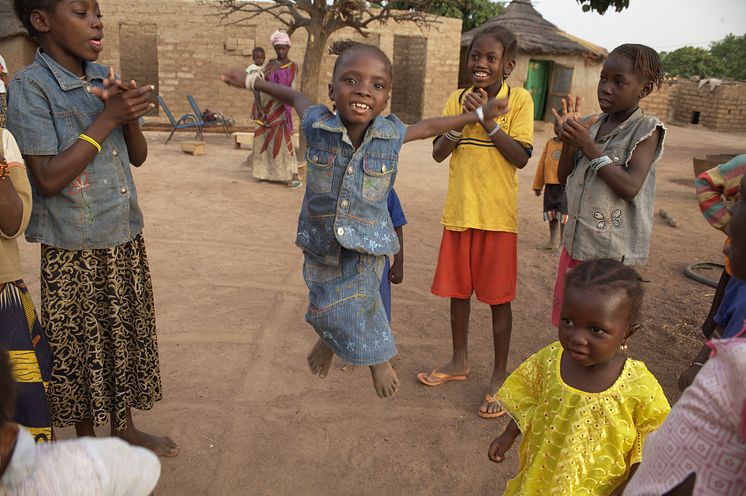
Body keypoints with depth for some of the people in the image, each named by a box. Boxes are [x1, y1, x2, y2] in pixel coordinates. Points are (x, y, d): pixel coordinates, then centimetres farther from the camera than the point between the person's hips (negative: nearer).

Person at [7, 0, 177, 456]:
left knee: (126, 338, 17)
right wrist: (107, 117, -20)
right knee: (81, 351, 10)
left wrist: (129, 115, -14)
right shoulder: (30, 87, -14)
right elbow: (48, 179, -20)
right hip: (73, 251, -6)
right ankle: (87, 442, 33)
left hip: (125, 239, 6)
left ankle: (125, 428, 38)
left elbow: (139, 157, 6)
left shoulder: (104, 77, 4)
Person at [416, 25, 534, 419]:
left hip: (497, 214, -4)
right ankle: (459, 362, 34)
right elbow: (438, 154, 4)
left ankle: (499, 376, 20)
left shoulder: (519, 99, -5)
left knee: (498, 297, 4)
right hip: (459, 210, 4)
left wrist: (487, 119, -19)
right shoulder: (457, 98, 6)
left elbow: (521, 157, -13)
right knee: (458, 288, 15)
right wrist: (452, 133, -16)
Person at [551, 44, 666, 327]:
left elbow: (630, 186, -22)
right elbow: (564, 178, 8)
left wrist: (588, 146, -19)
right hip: (576, 241, 6)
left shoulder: (646, 129, -10)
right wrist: (569, 141, -10)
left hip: (612, 251, -6)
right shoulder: (593, 125, 6)